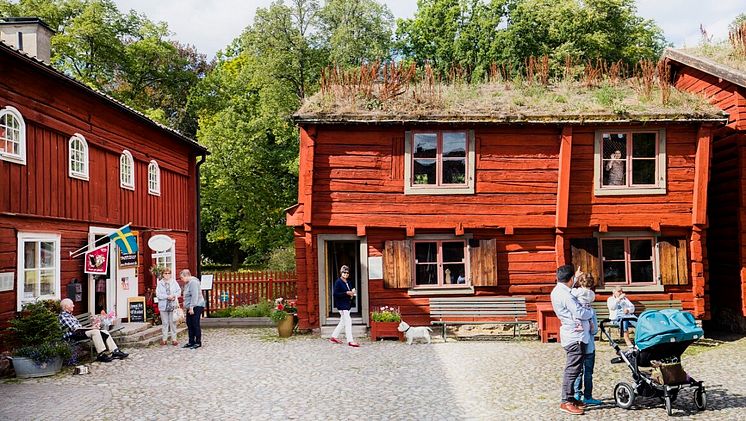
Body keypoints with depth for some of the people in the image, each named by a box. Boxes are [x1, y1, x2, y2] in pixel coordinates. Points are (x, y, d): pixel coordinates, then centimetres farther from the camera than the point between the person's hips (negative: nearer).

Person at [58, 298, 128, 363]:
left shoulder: (70, 315, 25)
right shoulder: (63, 316, -7)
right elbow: (74, 328, -16)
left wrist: (91, 327, 4)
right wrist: (90, 328, -16)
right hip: (73, 335, -9)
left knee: (104, 332, -6)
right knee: (95, 331, -31)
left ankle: (115, 351, -11)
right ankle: (101, 355, -29)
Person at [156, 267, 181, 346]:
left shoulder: (174, 282, 6)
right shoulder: (160, 283, 3)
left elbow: (179, 291, 5)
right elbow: (158, 294, -5)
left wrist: (174, 296, -14)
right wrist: (167, 296, -15)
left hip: (173, 305, 0)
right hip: (163, 306, 0)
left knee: (173, 322, 2)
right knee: (164, 323, 5)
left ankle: (174, 339, 7)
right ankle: (164, 339, 11)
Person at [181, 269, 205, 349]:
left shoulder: (193, 282, -16)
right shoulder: (187, 283, 16)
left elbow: (194, 296, -22)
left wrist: (191, 307, -23)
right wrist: (186, 306, 22)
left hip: (196, 307, -10)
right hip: (190, 307, 10)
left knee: (195, 324, -6)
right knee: (189, 324, 10)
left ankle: (198, 342, 1)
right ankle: (191, 342, 17)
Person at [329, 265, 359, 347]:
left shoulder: (347, 282, 14)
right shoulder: (338, 282, -11)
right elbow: (336, 294, -17)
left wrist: (351, 293, 2)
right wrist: (346, 293, -21)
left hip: (347, 304, 9)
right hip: (341, 304, -9)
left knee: (343, 322, 15)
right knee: (348, 321, -12)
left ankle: (334, 337, 27)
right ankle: (350, 340, -10)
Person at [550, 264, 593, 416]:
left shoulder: (557, 291, 10)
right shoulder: (565, 295, -21)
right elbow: (580, 313, -23)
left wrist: (576, 277, 44)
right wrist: (591, 312, -3)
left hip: (570, 335, 10)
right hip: (575, 336, -10)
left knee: (572, 369, 17)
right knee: (572, 370, -7)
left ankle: (570, 398, 24)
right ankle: (566, 402, -3)